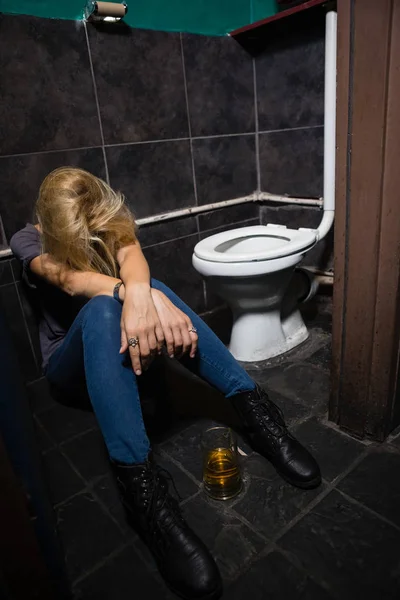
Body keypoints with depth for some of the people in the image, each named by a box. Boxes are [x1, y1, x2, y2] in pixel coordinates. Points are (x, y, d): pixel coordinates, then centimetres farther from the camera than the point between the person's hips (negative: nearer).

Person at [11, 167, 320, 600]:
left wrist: (139, 292, -50)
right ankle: (139, 483, -47)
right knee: (103, 307, -37)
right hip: (72, 361, -2)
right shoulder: (28, 241, -8)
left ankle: (251, 407, -33)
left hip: (119, 346, 2)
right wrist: (131, 293, -50)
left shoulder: (111, 224, -2)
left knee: (149, 290, -31)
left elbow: (131, 255, -26)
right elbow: (68, 278, -30)